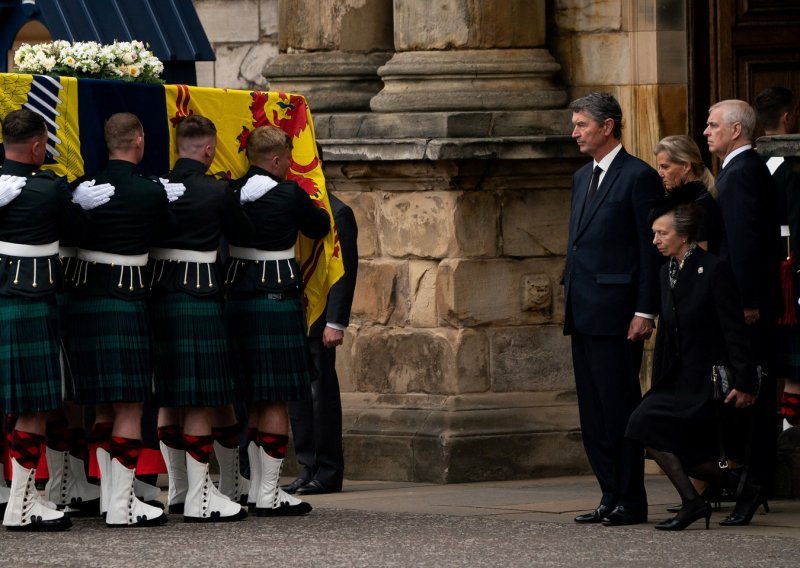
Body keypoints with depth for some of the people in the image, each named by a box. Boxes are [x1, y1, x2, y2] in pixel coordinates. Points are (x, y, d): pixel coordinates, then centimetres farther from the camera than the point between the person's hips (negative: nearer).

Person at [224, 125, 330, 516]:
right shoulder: (290, 195, -10)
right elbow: (321, 227, 6)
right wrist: (312, 206, 26)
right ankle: (268, 495, -3)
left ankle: (257, 486, 19)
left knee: (253, 399, 15)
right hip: (278, 300, -6)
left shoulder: (231, 193, 3)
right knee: (277, 399, -2)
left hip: (237, 299, 6)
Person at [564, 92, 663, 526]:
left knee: (619, 405, -6)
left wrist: (645, 311, -16)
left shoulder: (639, 177, -7)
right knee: (592, 410, 8)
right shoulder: (582, 178, 19)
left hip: (616, 311, -9)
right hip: (583, 312, 9)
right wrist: (570, 302, 16)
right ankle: (611, 496, 12)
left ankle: (631, 501, -2)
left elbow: (652, 249, -11)